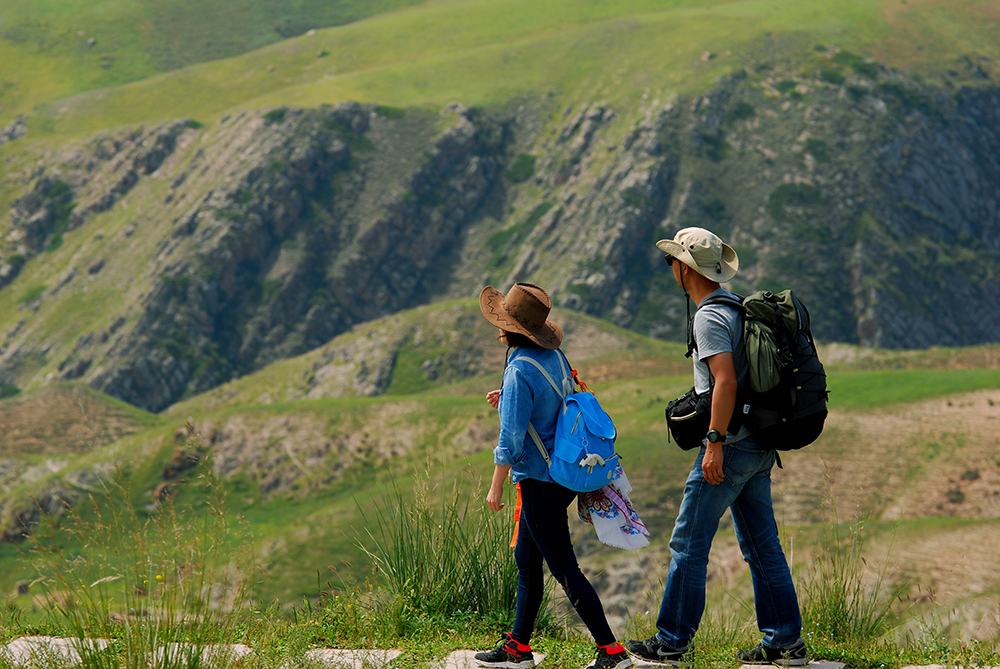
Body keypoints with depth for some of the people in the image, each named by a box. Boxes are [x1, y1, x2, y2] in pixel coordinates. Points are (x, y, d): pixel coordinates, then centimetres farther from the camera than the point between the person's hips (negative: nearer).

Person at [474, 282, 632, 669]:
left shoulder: (520, 370, -20)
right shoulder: (553, 358, 5)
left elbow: (511, 437, -20)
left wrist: (496, 486, -12)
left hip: (540, 480, -9)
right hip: (563, 474, 9)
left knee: (564, 569, -5)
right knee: (525, 561, 17)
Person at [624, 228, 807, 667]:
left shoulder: (709, 318, -14)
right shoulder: (739, 309, 15)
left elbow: (726, 382, -24)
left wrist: (715, 442, -24)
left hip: (730, 447, -9)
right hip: (759, 448, 9)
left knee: (688, 544, -2)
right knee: (763, 546, 10)